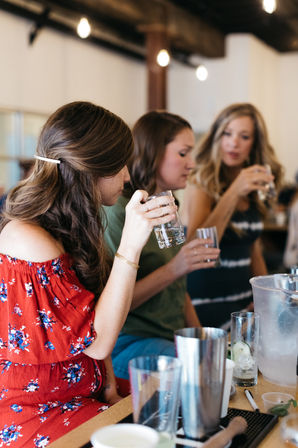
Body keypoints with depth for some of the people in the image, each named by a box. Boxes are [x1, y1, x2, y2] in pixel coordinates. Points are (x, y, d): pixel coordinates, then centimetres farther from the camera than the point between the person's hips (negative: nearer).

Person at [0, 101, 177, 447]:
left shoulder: (70, 230, 7)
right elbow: (97, 341, -23)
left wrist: (110, 387, 0)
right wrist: (130, 245, -28)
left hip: (86, 391, 8)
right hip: (37, 416, -8)